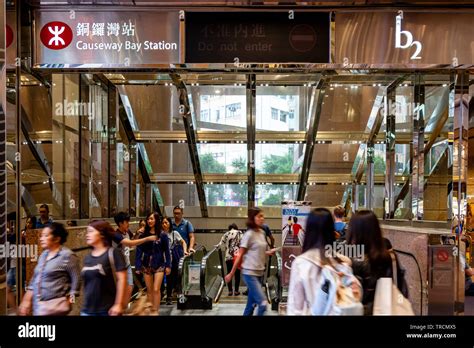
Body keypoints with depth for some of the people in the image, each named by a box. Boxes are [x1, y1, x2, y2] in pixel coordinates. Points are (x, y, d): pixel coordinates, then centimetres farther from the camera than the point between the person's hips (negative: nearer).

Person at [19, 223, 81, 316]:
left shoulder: (67, 255, -12)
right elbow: (35, 278, 16)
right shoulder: (44, 254, 12)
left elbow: (76, 279, -13)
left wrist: (70, 299, -10)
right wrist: (27, 300, 13)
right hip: (38, 305, 8)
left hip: (54, 305, -8)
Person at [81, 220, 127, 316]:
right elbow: (86, 281, 17)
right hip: (88, 310, 6)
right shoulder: (87, 258, 9)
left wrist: (118, 304, -16)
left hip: (108, 309, -5)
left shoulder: (113, 253, -9)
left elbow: (121, 278, -13)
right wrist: (86, 304, 17)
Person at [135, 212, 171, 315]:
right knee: (149, 290, 11)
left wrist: (168, 265, -5)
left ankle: (155, 311, 1)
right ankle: (150, 309, 23)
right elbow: (139, 251, 0)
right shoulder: (143, 235, 2)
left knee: (156, 289, -7)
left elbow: (166, 251, -1)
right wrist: (137, 266, -6)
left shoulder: (162, 235, -3)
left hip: (159, 265, -2)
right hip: (146, 265, 3)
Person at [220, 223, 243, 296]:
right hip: (237, 255, -1)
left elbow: (221, 243, 7)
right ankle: (236, 291, 8)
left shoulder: (226, 234, 13)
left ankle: (230, 291, 7)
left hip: (228, 256, 2)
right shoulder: (239, 233, 8)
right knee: (237, 273, 5)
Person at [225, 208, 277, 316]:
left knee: (252, 304, 13)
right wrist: (231, 273, -7)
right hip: (250, 273, -7)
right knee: (263, 303, -12)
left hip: (259, 272, 7)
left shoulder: (262, 233, 8)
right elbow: (240, 255, -11)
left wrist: (269, 252, 0)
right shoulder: (249, 234, -14)